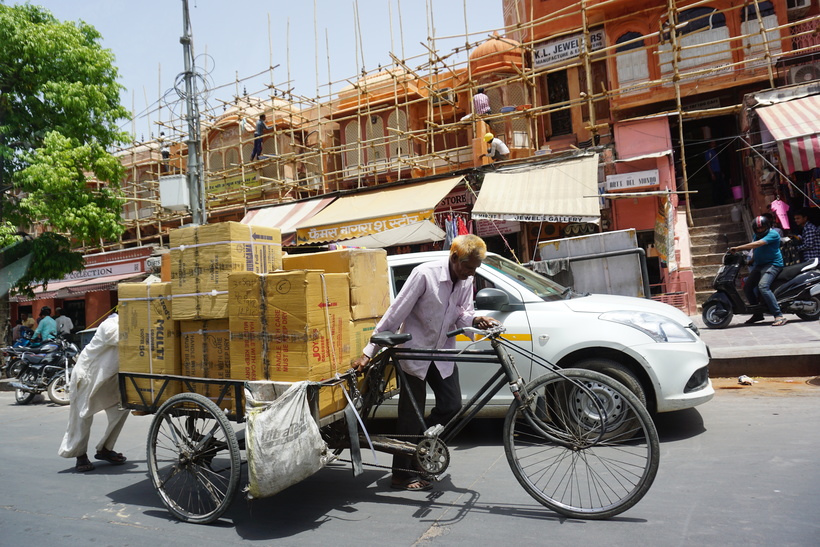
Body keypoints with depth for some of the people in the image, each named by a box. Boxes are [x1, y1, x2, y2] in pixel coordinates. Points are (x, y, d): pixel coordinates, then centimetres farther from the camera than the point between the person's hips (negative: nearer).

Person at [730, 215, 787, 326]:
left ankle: (779, 316, -29)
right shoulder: (757, 235, 15)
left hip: (773, 264, -9)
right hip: (759, 265, 9)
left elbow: (757, 244, -25)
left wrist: (737, 248, -28)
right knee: (747, 287, 6)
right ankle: (758, 314, 19)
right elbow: (753, 247, 23)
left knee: (763, 286, -29)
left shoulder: (772, 234, -12)